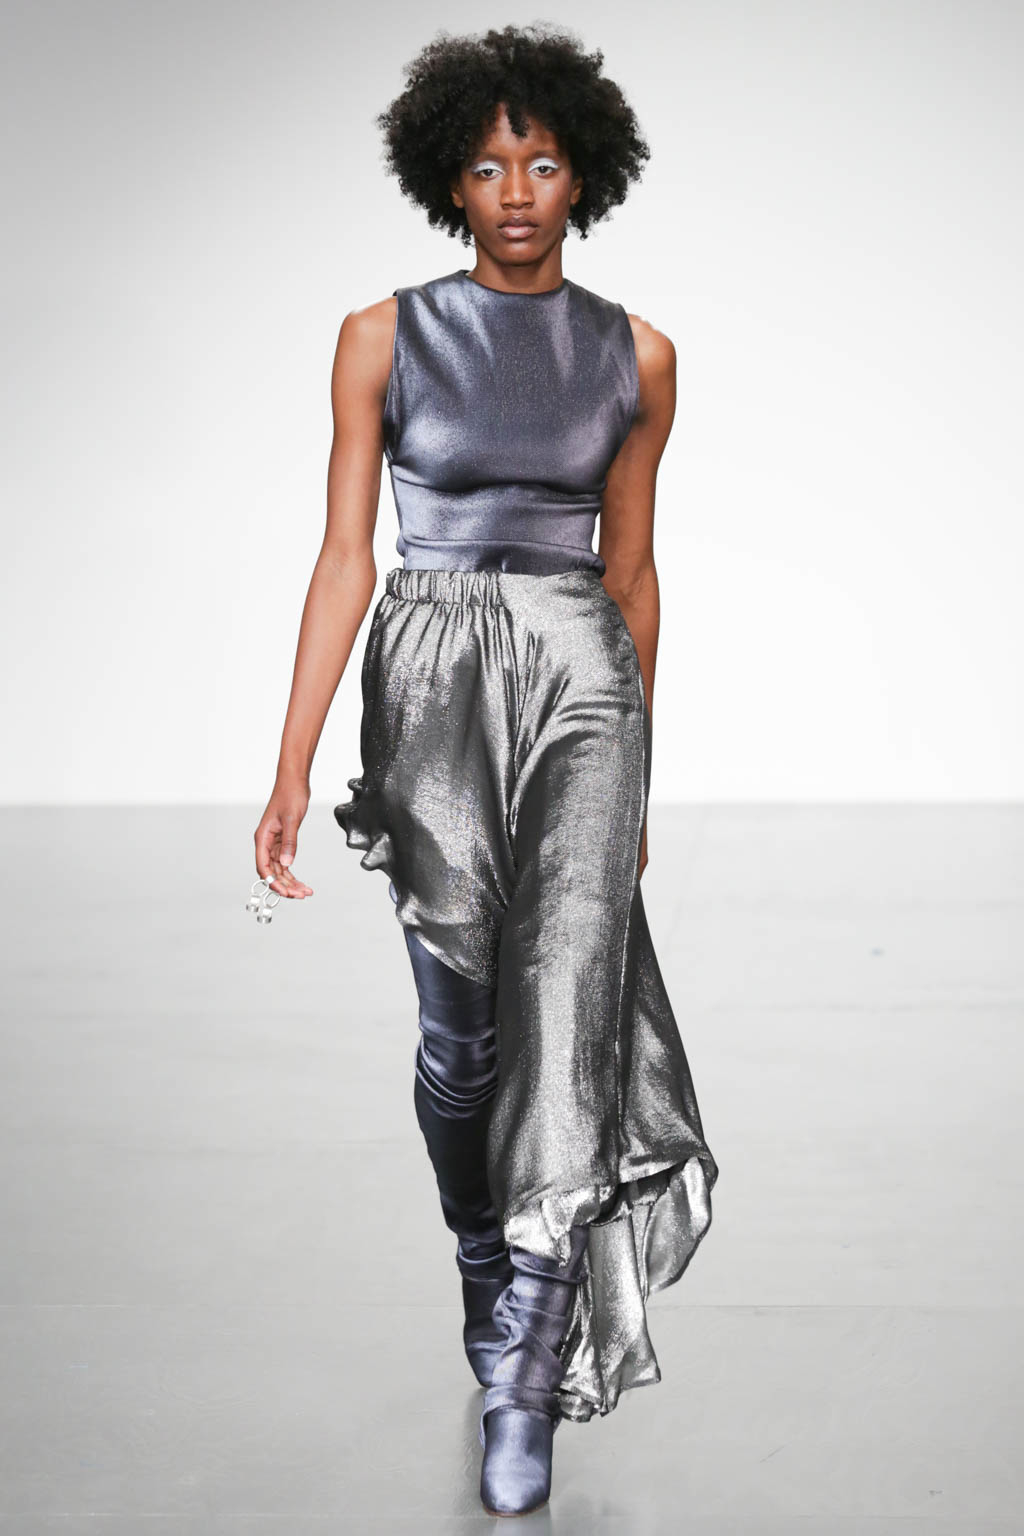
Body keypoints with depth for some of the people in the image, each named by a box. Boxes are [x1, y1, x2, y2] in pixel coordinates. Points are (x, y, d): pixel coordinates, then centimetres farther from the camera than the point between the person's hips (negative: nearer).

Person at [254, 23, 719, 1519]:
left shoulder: (635, 356, 6)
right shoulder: (384, 338, 1)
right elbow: (344, 558, 0)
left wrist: (637, 772, 18)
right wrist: (292, 766, -7)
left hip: (583, 680, 0)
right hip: (432, 681, 0)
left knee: (567, 1000, -14)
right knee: (463, 1026, 5)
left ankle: (522, 1380, -13)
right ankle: (488, 1266, 34)